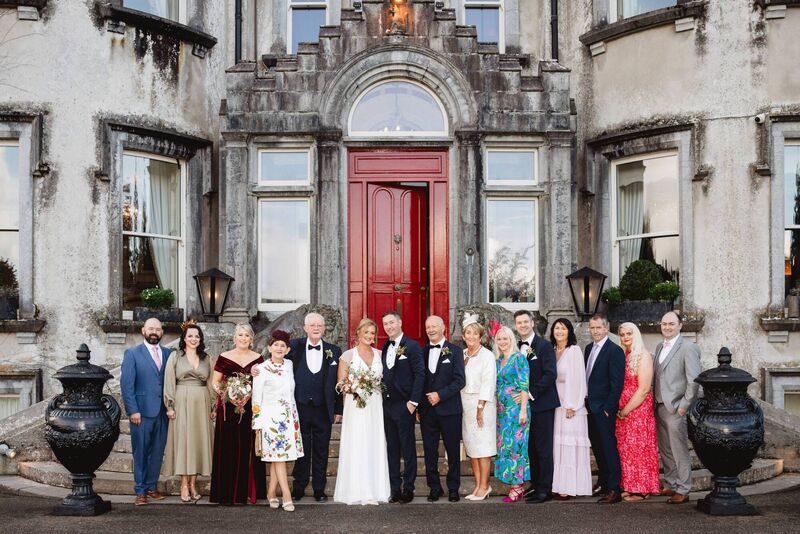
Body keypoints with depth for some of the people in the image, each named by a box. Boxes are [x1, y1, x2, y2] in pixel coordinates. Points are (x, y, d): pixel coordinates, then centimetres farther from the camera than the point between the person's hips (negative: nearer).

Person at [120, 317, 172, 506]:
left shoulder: (168, 354, 11)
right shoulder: (132, 354, 1)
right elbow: (126, 384, -4)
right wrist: (133, 410, -11)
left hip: (162, 412, 4)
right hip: (142, 411, -4)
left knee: (157, 451, 8)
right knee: (140, 452, 1)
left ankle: (151, 486, 19)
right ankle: (140, 491, 8)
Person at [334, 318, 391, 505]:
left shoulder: (379, 355, 12)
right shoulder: (348, 355, 2)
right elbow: (341, 384, 0)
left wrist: (376, 384, -4)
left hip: (375, 407, 3)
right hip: (355, 406, -3)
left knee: (375, 446, 2)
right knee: (356, 447, -5)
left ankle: (374, 491, 6)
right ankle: (356, 491, 0)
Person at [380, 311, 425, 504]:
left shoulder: (412, 346, -8)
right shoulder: (385, 348, 13)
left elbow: (420, 374, -11)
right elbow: (385, 375, 14)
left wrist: (413, 401, -15)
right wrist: (383, 397, 4)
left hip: (404, 406, -7)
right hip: (387, 405, 7)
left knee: (408, 449, 0)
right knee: (392, 449, 9)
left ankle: (408, 489, 6)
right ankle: (394, 489, 14)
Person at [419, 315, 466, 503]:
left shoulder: (455, 351, 0)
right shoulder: (422, 352, 10)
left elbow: (459, 380, -7)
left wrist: (440, 395, -16)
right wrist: (418, 406, 3)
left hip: (449, 409, -3)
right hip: (427, 410, 3)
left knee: (453, 451, 4)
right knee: (430, 451, 5)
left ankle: (453, 489, 13)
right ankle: (434, 488, 14)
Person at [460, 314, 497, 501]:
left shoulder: (487, 356, -6)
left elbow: (488, 383, -10)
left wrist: (480, 408, -14)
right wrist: (460, 406, 5)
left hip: (482, 404, -6)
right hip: (464, 404, 6)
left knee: (482, 446, -4)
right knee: (470, 445, 5)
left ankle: (484, 487, 0)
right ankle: (479, 485, 11)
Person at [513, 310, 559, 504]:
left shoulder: (544, 345, -8)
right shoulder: (517, 347, 12)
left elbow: (550, 374, -16)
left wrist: (532, 393, -18)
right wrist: (519, 393, -1)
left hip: (542, 404, -7)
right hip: (524, 404, 7)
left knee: (543, 448, -3)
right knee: (530, 448, 11)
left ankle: (545, 489, 1)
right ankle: (535, 484, 19)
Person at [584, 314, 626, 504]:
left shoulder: (614, 351, -11)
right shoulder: (589, 348, 13)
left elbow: (617, 383, -14)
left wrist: (608, 408, -16)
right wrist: (586, 402, 10)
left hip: (604, 408, -8)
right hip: (590, 406, 8)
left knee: (609, 447, -5)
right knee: (597, 447, 15)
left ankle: (614, 490, -3)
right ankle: (603, 483, 26)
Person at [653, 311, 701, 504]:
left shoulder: (688, 348, -10)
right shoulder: (659, 347, 15)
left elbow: (693, 380, -13)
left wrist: (684, 406, -14)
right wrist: (654, 402, 11)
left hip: (675, 409, -8)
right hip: (659, 407, 8)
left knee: (680, 452, -2)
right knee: (665, 450, 14)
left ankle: (683, 490, 5)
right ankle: (670, 485, 25)